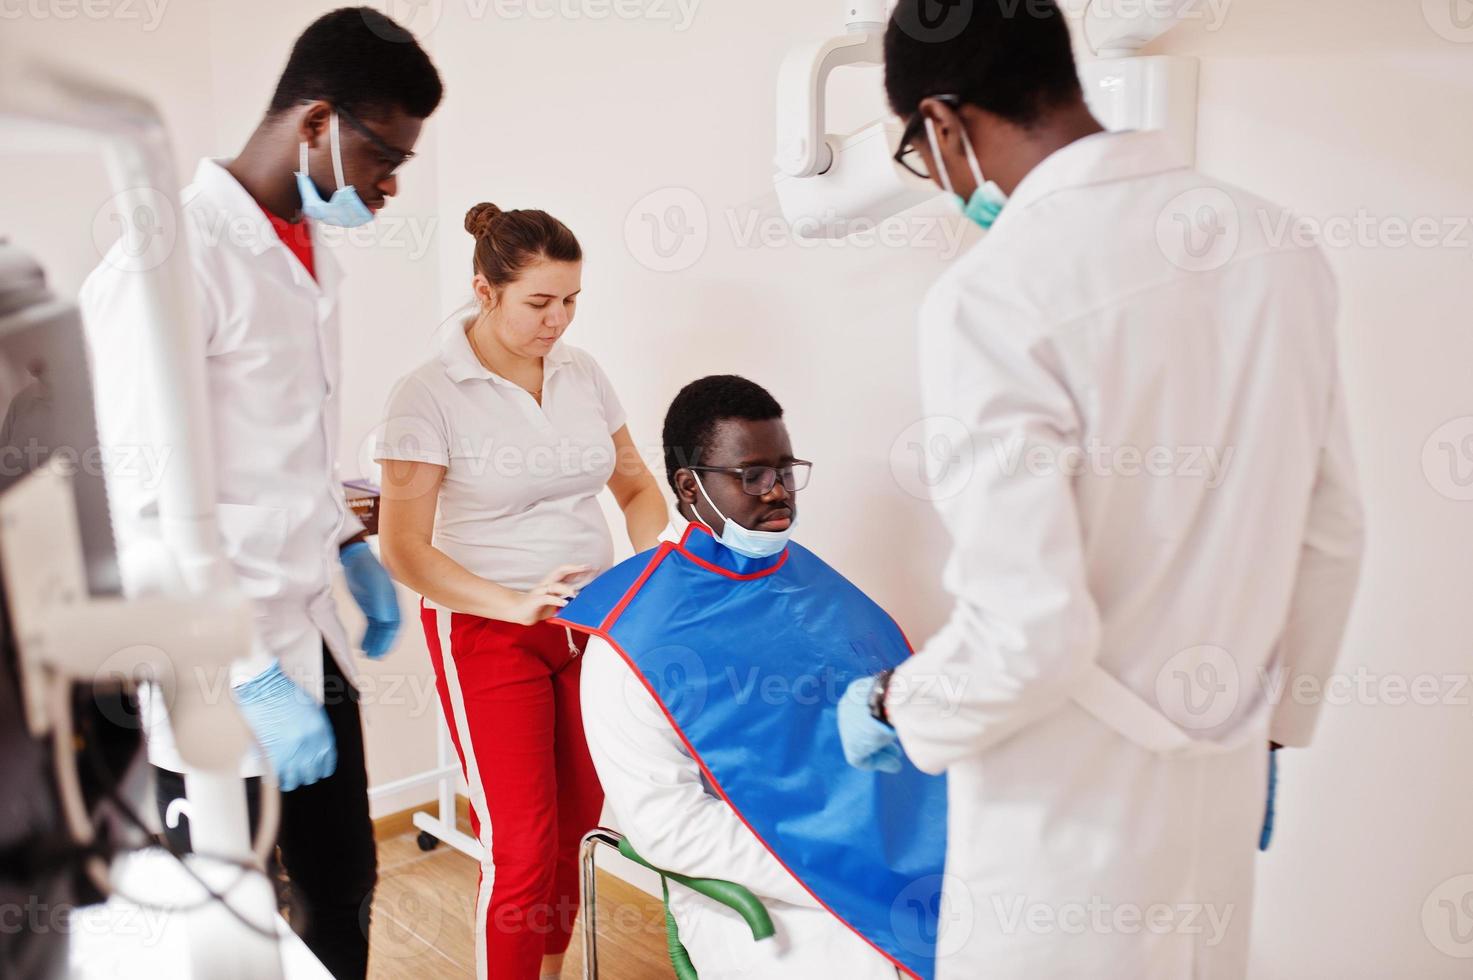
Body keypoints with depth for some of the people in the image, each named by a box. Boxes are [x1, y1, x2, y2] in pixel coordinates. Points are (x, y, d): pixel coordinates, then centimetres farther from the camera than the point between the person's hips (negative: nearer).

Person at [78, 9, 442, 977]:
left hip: (311, 640, 8)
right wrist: (251, 678, -20)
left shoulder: (309, 250, 8)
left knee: (344, 892, 19)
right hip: (218, 680, -7)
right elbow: (137, 510, -21)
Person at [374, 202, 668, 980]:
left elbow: (637, 486, 11)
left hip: (591, 622, 5)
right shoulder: (429, 394, -12)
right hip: (487, 632, -5)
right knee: (522, 848, -1)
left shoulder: (581, 372, 2)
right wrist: (516, 603, -25)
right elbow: (403, 549, -14)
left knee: (576, 827, 14)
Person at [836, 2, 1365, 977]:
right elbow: (1329, 539, 6)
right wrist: (1271, 725, 19)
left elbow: (1026, 634, -25)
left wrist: (895, 704, -4)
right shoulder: (1279, 246, -2)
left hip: (1067, 808, -6)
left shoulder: (994, 293, -23)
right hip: (1222, 785, 6)